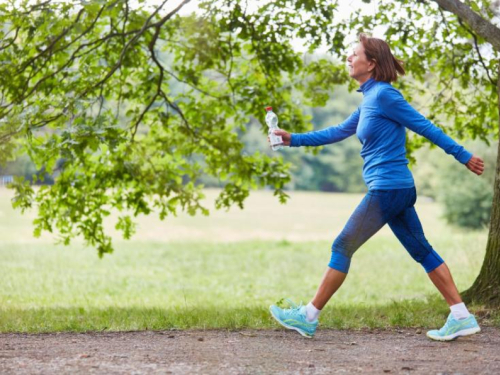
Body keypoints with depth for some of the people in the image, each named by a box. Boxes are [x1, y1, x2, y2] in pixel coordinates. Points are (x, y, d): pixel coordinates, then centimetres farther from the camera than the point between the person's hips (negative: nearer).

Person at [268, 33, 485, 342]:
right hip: (399, 188, 9)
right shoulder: (369, 99, 15)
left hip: (387, 189, -9)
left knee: (343, 247, -2)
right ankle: (462, 318, 10)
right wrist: (293, 139, 19)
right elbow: (339, 132, 22)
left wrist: (463, 156, -8)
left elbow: (425, 126, -11)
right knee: (421, 250, 10)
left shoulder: (383, 95, -12)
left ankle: (309, 317, 5)